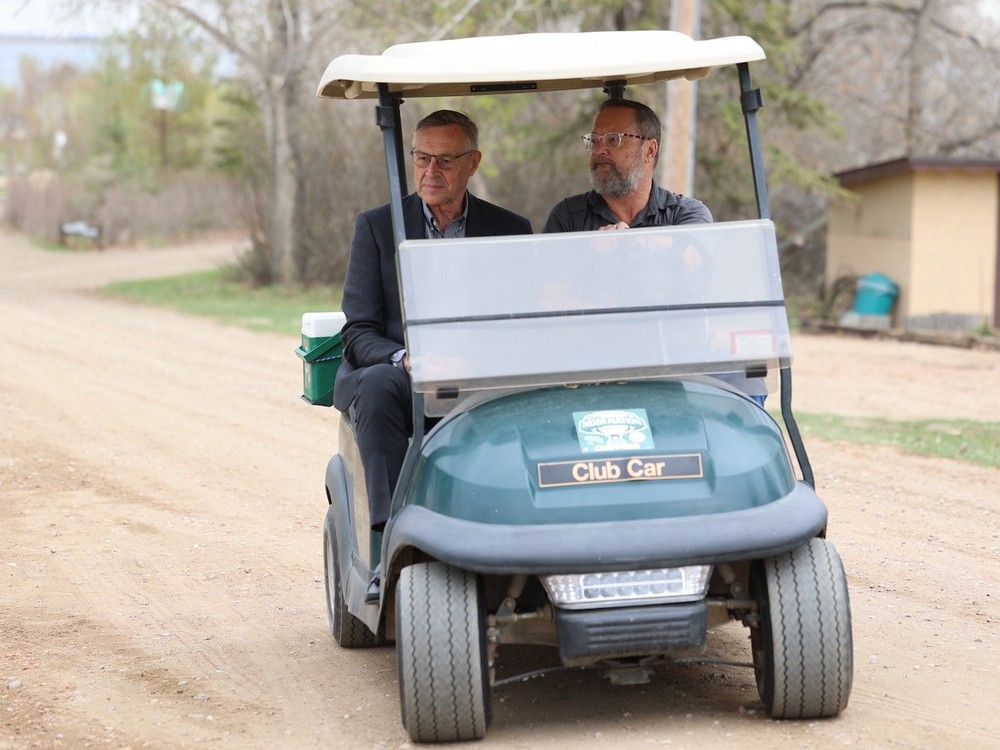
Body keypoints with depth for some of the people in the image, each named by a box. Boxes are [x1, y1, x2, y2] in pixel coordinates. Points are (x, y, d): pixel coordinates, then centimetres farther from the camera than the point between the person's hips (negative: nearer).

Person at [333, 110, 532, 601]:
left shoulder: (511, 231, 11)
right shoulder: (376, 227, 7)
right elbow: (357, 333, 1)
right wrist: (403, 358, -21)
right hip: (394, 375, 0)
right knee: (378, 384, -37)